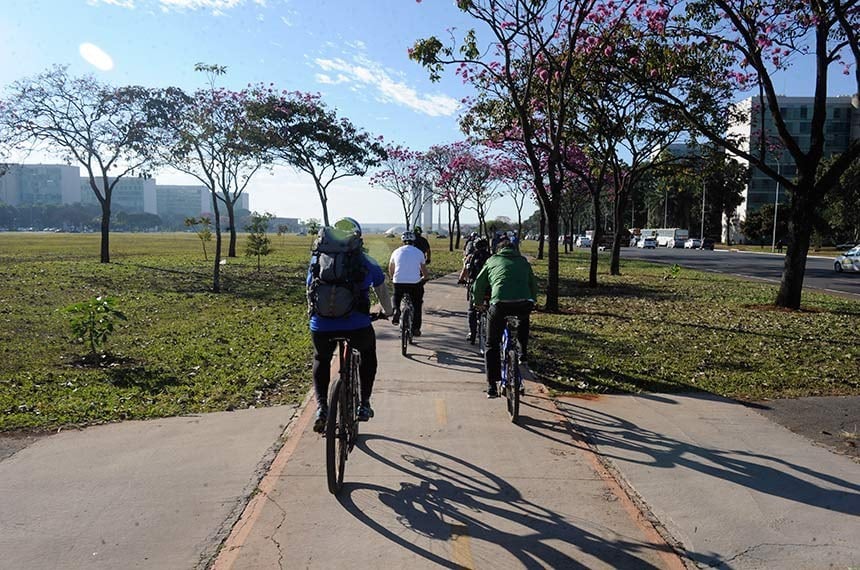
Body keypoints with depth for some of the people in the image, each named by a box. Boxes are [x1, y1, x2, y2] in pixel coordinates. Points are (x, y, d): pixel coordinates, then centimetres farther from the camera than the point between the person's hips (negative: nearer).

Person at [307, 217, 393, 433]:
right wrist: (388, 313, 44)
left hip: (321, 327, 1)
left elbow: (309, 292, 28)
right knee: (368, 353, 32)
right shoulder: (366, 261, 11)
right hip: (357, 326, -1)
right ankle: (364, 404, 27)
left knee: (321, 360, 32)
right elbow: (382, 292, 25)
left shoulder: (317, 259, 15)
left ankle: (321, 406, 16)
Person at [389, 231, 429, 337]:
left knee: (396, 296, 32)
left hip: (398, 283, 1)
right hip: (414, 283, -1)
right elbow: (425, 274, 16)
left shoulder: (397, 251, 11)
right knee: (417, 305, 19)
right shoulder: (419, 252, 9)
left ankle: (396, 310, 6)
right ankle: (416, 328, 18)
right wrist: (422, 279, 37)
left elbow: (390, 271, 21)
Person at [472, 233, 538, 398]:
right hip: (524, 304, 2)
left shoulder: (492, 261, 22)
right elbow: (533, 285, 31)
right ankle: (523, 353, 33)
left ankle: (492, 386, 8)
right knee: (524, 319, 40)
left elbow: (477, 287, 23)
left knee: (492, 346, 13)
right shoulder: (523, 261, 26)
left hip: (500, 305, -2)